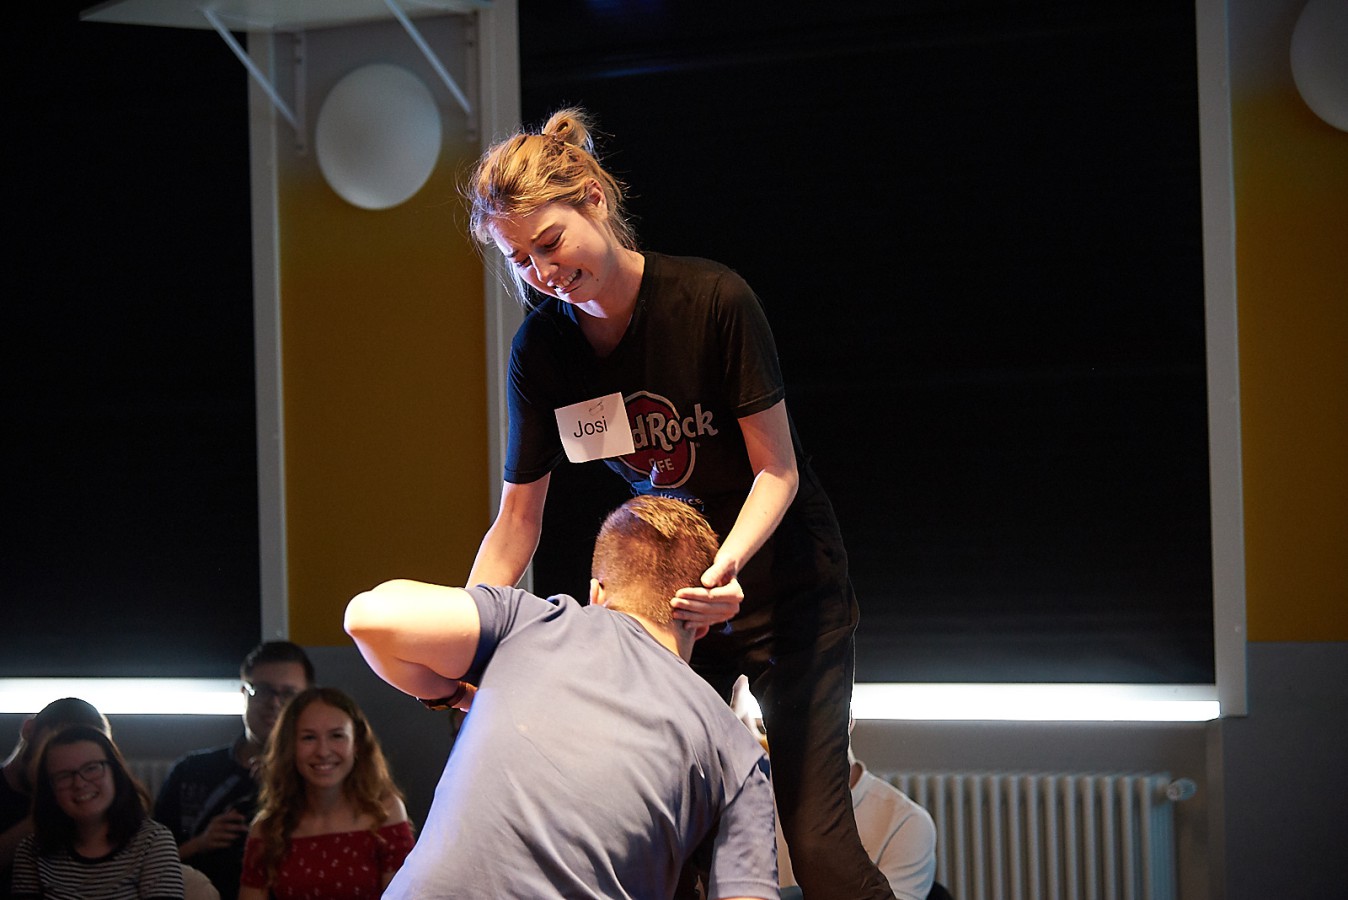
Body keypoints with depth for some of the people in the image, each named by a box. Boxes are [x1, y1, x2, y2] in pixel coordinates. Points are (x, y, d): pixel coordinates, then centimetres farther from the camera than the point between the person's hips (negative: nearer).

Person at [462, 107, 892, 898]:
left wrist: (728, 565, -35)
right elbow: (518, 520, -4)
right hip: (672, 593, 4)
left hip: (782, 584, -4)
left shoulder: (715, 300, -21)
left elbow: (777, 469, -16)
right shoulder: (541, 349, -8)